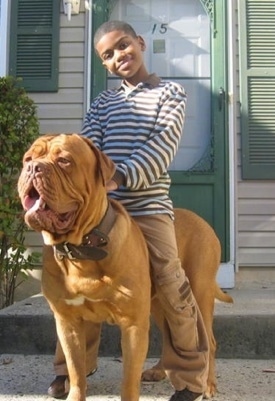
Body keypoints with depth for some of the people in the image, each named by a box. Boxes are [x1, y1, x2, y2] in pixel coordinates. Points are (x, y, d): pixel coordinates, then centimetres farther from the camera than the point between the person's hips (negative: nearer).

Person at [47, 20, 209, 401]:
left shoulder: (170, 92, 5)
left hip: (148, 207, -4)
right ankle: (72, 366, 28)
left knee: (171, 288, -8)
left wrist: (120, 176, -25)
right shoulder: (102, 102, 17)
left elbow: (162, 147, -10)